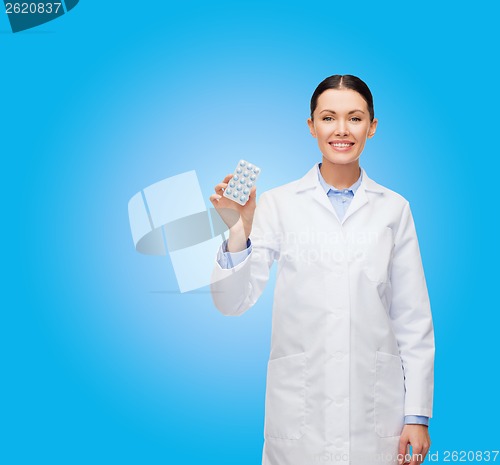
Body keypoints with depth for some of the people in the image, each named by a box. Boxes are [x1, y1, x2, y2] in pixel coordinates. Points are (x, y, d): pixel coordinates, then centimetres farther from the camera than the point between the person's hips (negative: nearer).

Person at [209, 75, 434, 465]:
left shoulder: (393, 208, 1)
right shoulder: (278, 204, -3)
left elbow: (413, 318, 2)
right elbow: (233, 302, -8)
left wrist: (418, 416, 0)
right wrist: (238, 231, -24)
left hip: (376, 404, 1)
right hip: (300, 406, -1)